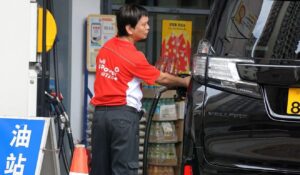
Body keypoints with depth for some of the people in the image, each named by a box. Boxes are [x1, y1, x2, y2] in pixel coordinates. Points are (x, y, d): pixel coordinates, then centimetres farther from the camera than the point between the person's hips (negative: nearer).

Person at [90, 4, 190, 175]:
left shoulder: (106, 47, 8)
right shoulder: (133, 56, -11)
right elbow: (161, 78, 0)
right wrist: (185, 82, 16)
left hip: (101, 112, 7)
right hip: (123, 115, -7)